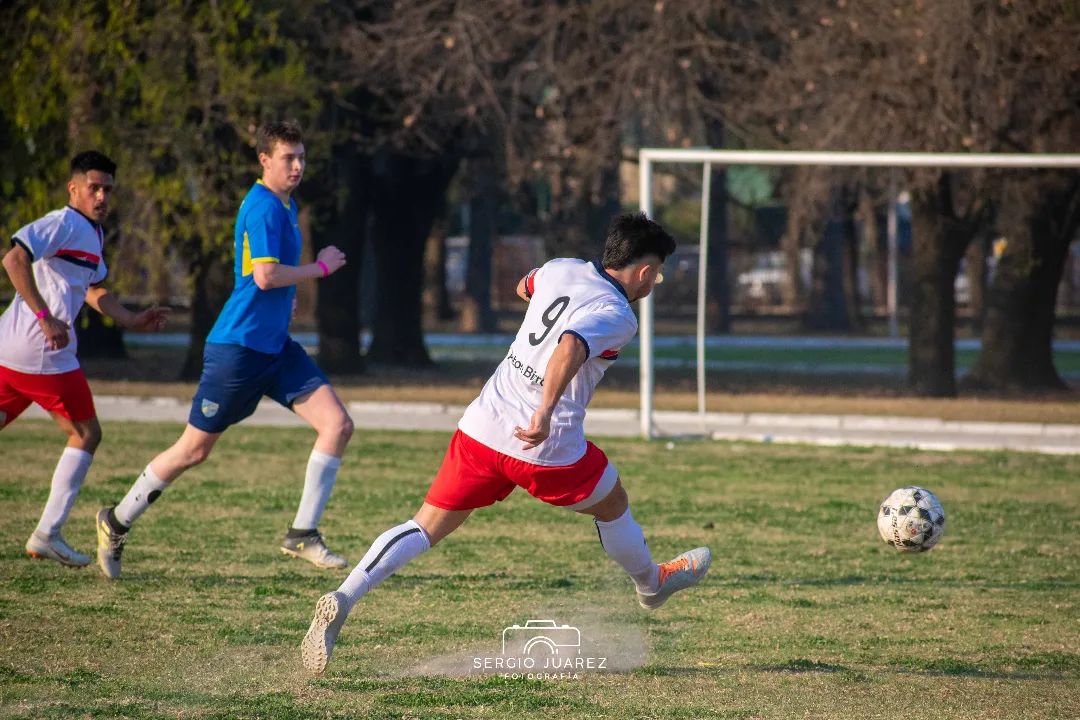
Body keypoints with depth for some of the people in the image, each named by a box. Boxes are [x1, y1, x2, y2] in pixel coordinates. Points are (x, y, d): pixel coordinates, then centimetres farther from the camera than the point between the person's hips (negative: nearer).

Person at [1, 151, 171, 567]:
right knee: (86, 435, 3)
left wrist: (133, 321, 20)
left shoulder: (94, 234, 20)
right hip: (43, 352, -9)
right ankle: (47, 535, 2)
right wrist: (46, 318, -25)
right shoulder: (65, 223, -10)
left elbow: (94, 290, 32)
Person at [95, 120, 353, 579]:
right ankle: (117, 523, 19)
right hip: (239, 346, -9)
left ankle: (303, 534, -2)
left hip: (275, 345, 9)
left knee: (338, 425, -7)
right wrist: (320, 267, -15)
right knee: (194, 450, 1)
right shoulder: (263, 206, -16)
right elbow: (265, 276, -26)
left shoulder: (286, 205, 14)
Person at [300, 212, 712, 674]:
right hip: (546, 446, -5)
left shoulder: (560, 270, 10)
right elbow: (570, 349, -32)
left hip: (481, 426, 6)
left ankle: (343, 599, -13)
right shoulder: (616, 317, -11)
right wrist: (545, 413, -42)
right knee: (612, 506, 24)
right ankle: (651, 584, 49)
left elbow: (524, 288, 35)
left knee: (424, 529, 6)